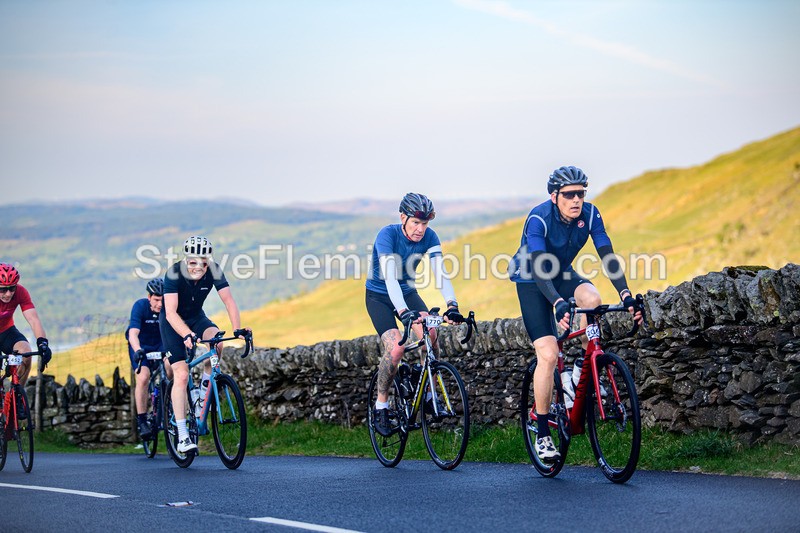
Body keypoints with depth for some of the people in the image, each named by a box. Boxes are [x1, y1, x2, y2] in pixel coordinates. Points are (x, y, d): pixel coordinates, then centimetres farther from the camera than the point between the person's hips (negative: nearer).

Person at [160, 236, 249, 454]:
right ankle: (182, 437, -13)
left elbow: (229, 301, -23)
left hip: (196, 317, 3)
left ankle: (205, 383, -3)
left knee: (216, 339, -31)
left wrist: (237, 329, -39)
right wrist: (187, 335, -53)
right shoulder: (174, 273, -30)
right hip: (173, 323, -3)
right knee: (181, 375, -15)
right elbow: (170, 313, -37)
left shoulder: (214, 271, -21)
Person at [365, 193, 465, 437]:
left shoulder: (429, 236, -15)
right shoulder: (388, 235, -27)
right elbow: (390, 277, -38)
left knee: (430, 334, -22)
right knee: (395, 347, -24)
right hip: (379, 296, -4)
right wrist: (403, 312, -52)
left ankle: (430, 396, -6)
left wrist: (452, 304, -41)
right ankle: (381, 406, -6)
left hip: (408, 292, 4)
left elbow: (440, 272, -23)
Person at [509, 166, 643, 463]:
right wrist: (558, 303, -54)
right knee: (548, 354, -17)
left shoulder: (589, 215, -16)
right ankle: (543, 435, -6)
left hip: (563, 274, 4)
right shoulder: (539, 219, -29)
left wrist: (626, 294, -33)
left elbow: (608, 257, -19)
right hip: (531, 281, -4)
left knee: (591, 299, -32)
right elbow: (539, 269, -38)